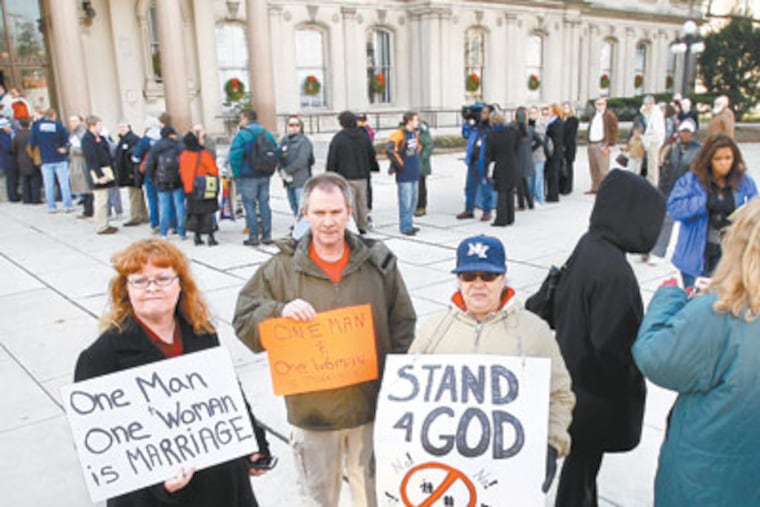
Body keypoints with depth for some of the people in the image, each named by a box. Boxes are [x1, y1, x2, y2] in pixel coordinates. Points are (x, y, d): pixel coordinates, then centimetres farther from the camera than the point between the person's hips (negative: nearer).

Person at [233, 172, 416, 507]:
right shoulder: (283, 267, -7)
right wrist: (279, 311, -24)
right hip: (310, 408, -1)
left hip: (371, 403, 1)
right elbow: (243, 321, -4)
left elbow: (402, 325, 2)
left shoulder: (378, 261, -4)